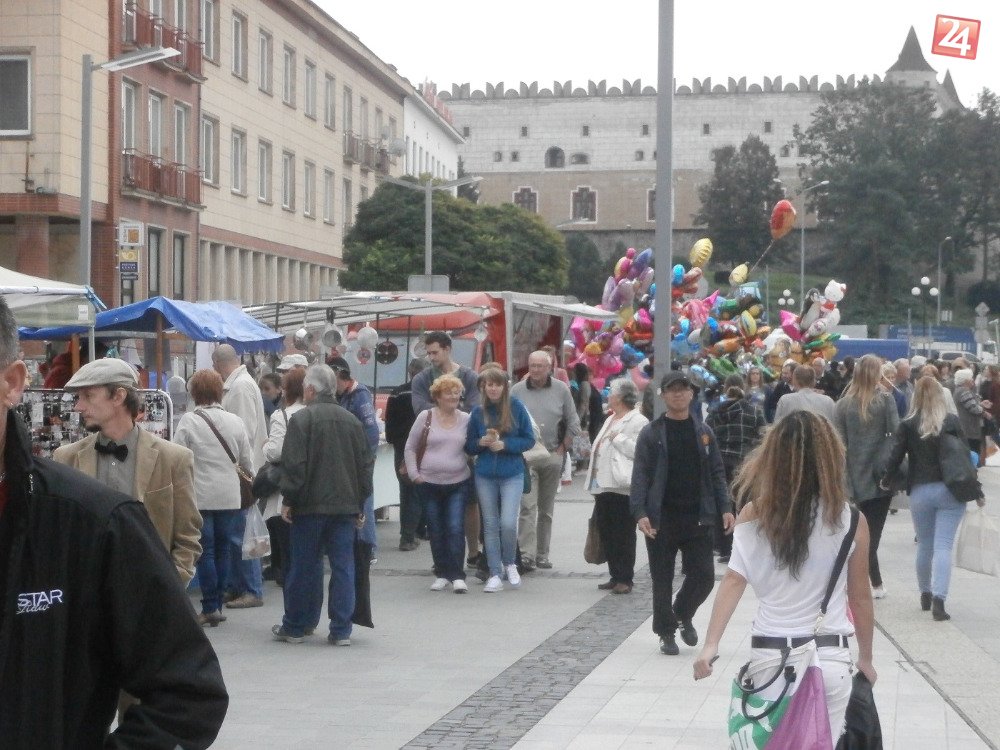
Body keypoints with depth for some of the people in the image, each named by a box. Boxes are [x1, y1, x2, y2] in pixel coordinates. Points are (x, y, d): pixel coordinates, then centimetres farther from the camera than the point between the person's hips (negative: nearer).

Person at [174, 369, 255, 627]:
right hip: (229, 496, 4)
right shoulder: (235, 422, 3)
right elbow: (247, 461, 8)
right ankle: (217, 604, 16)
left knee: (205, 551, 1)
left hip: (200, 495, -3)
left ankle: (210, 607, -2)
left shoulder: (188, 422, -9)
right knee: (222, 550, 12)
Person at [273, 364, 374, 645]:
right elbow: (366, 463, 12)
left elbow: (294, 464, -13)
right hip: (346, 505, 4)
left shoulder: (301, 419, -8)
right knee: (343, 566, 4)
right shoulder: (351, 420, 9)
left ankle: (295, 627, 13)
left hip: (311, 506, -4)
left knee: (304, 566, 4)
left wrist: (288, 500, -6)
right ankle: (341, 630, 3)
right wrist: (360, 503, 17)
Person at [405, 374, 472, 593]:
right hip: (429, 484, 0)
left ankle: (457, 576, -7)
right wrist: (414, 474, 0)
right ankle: (442, 574, 15)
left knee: (456, 529, -8)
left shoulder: (466, 419, 4)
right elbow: (410, 448, 6)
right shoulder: (426, 417, 0)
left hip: (458, 484, 0)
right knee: (436, 531, 6)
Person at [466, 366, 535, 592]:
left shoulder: (516, 408, -3)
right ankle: (495, 574, 13)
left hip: (512, 474, -2)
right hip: (485, 476, 2)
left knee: (508, 523, -12)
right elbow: (469, 446, 9)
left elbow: (529, 439, -1)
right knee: (490, 524, 5)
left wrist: (505, 444, -14)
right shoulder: (478, 411, 3)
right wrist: (481, 442, -12)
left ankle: (510, 564, 14)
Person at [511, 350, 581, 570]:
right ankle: (526, 554, -17)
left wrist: (562, 449, 3)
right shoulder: (517, 391, 1)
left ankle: (542, 554, 16)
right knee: (528, 506, -13)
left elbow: (573, 423, 10)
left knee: (546, 509, 9)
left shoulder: (561, 390, 4)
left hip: (552, 456, 2)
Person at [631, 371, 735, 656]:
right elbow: (640, 475, -5)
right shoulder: (651, 433, -1)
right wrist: (640, 512, -16)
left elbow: (717, 473, 10)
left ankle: (683, 614, 28)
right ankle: (666, 632, 20)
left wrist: (725, 508, 1)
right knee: (662, 579, 5)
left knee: (703, 575, 0)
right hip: (662, 519, -2)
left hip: (697, 517, 2)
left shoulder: (703, 432, 9)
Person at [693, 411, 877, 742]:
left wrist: (710, 645, -16)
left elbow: (734, 579, -12)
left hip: (768, 654, 1)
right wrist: (866, 658, 14)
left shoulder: (754, 514, -3)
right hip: (829, 658, -1)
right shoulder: (851, 520, -6)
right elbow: (860, 598, 2)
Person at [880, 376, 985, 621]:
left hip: (920, 492, 1)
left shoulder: (908, 425, -3)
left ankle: (925, 595, 26)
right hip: (950, 491, -1)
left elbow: (895, 456, -3)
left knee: (924, 546, 15)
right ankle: (938, 600, -15)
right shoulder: (953, 422, -3)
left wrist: (885, 480, 15)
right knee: (943, 547, -4)